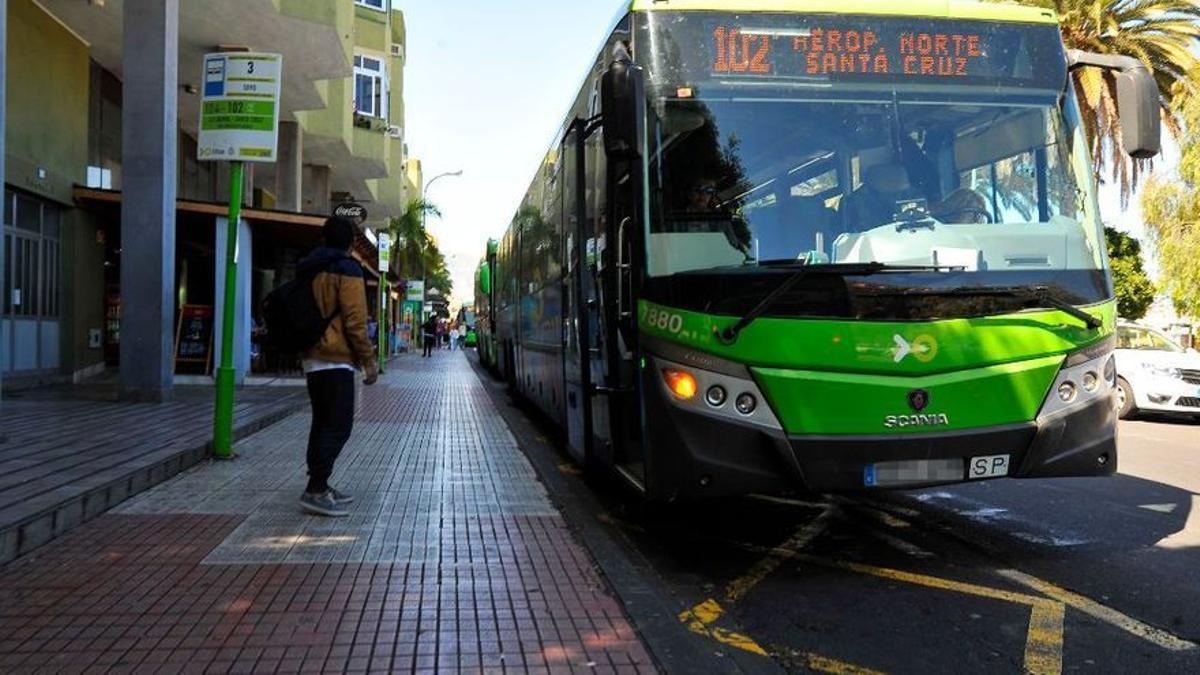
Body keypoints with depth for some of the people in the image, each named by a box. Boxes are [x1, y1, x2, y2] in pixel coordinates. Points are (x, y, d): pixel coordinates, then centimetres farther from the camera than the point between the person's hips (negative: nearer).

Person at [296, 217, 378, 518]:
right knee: (339, 426, -8)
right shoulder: (347, 269, -9)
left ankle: (319, 486, 16)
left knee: (322, 423, 14)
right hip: (336, 359, -9)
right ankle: (316, 490, -13)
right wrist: (369, 361, -11)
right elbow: (355, 321, -15)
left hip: (312, 358, 9)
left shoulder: (309, 270, 16)